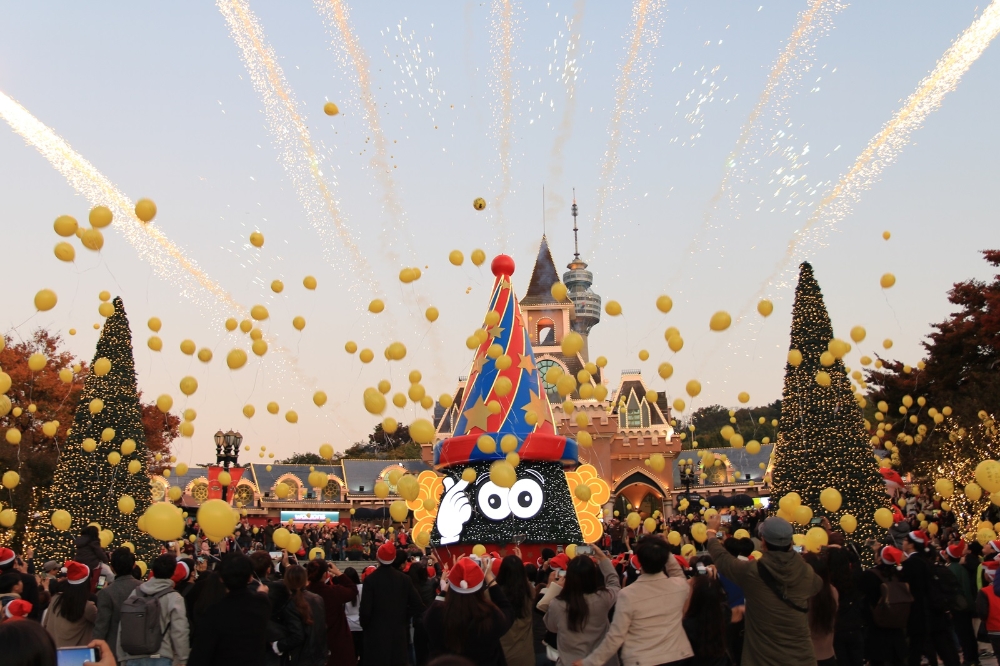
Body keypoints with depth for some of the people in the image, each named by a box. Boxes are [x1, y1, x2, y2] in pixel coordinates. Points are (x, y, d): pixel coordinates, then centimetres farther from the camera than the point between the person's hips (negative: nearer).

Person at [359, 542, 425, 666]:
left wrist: (364, 626, 5)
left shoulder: (370, 579, -13)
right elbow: (418, 607, -6)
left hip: (376, 634, -3)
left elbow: (365, 610, -15)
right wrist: (403, 616, 9)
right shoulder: (404, 579, -4)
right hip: (399, 634, 3)